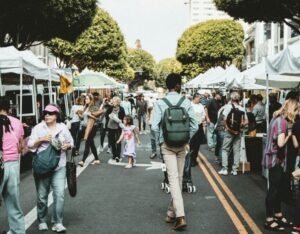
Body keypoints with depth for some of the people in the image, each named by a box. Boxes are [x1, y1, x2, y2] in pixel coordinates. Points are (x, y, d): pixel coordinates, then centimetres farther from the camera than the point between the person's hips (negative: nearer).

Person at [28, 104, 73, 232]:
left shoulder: (63, 128, 5)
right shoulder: (38, 128, 1)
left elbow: (71, 142, 15)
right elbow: (30, 145, 0)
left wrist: (67, 146, -7)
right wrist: (40, 139, -15)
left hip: (59, 166, 0)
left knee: (59, 194, -9)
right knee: (42, 196, 8)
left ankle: (58, 223, 0)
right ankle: (42, 221, 26)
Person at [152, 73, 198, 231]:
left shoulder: (160, 103, -7)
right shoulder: (186, 102, -3)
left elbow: (155, 126, -13)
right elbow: (194, 125, -5)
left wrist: (160, 141, 2)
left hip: (167, 145, -2)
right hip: (181, 145, 2)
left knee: (173, 179, -5)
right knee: (179, 178, 14)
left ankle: (180, 216, -17)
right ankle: (172, 213, 24)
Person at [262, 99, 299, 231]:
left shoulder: (278, 118, 9)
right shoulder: (282, 121, -21)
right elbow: (280, 143, -30)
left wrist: (289, 131, 0)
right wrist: (288, 134, -13)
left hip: (277, 158, 10)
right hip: (275, 159, -10)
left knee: (278, 188, 17)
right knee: (273, 189, -2)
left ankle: (278, 215, 29)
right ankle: (269, 220, 6)